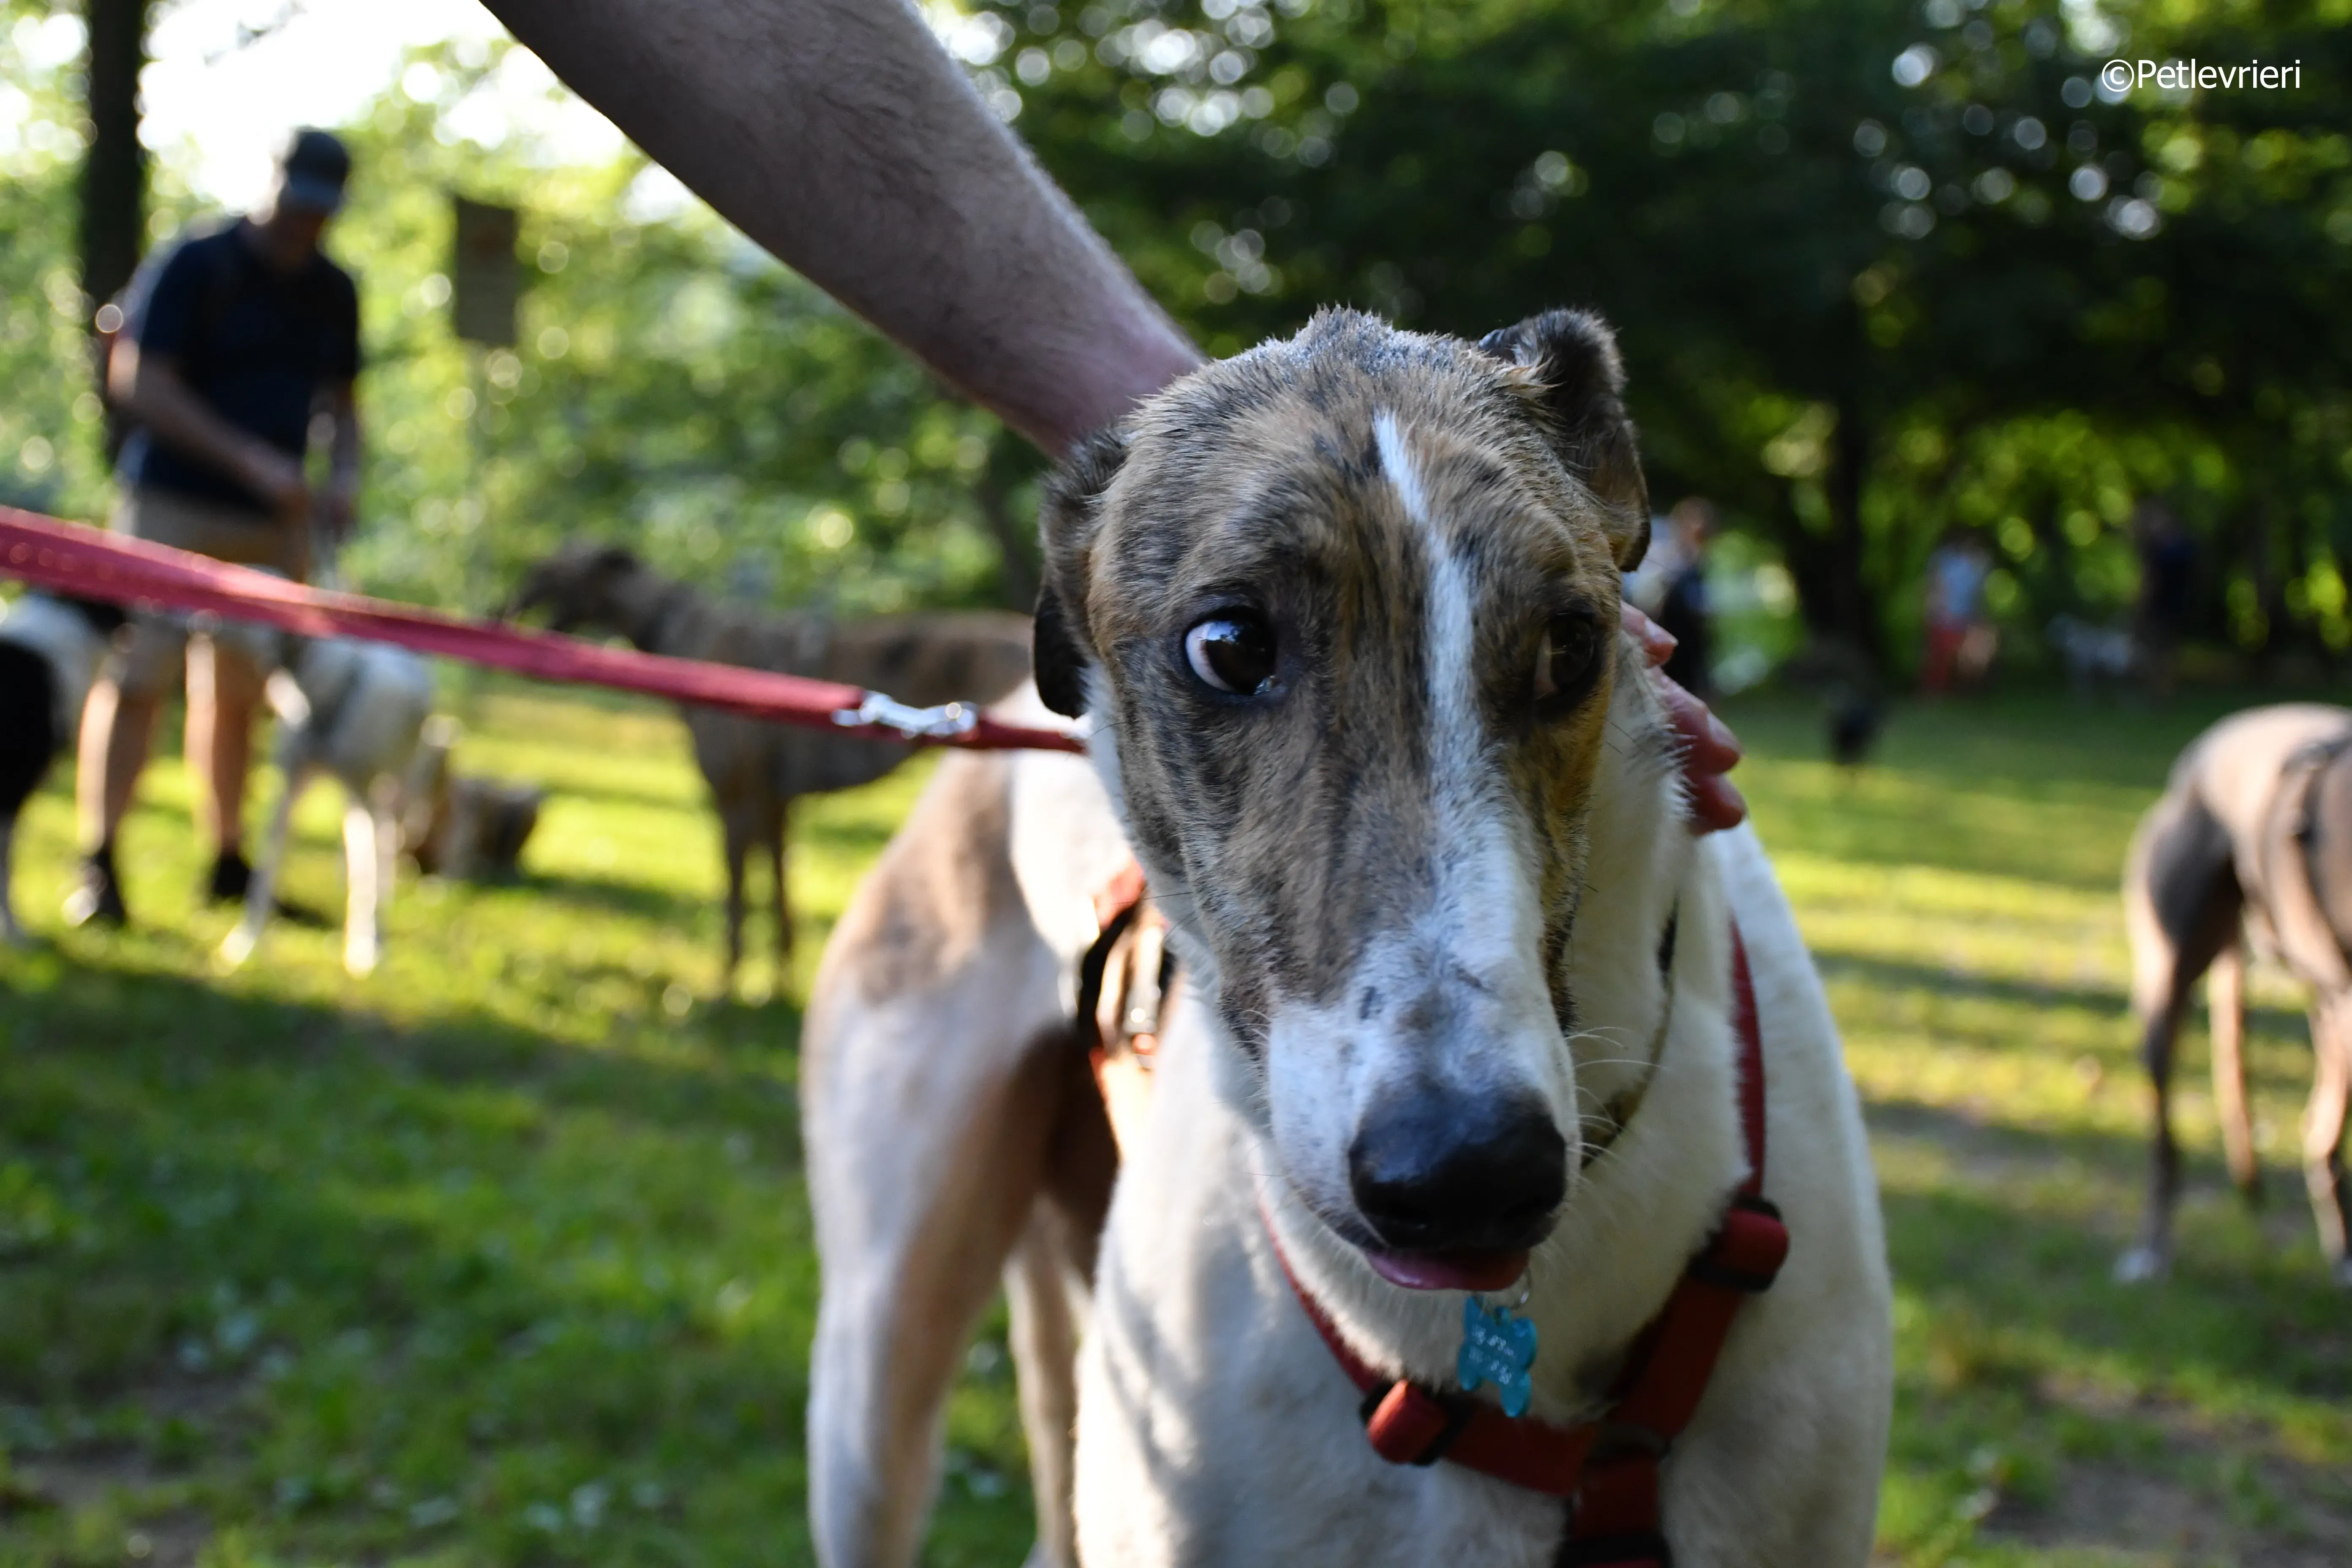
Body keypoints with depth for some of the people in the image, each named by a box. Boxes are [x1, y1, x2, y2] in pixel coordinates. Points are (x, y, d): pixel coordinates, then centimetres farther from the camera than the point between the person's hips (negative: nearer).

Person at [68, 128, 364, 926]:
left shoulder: (332, 292, 12)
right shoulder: (194, 268, -6)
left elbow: (340, 401, 21)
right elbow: (137, 381, -13)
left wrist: (344, 477, 0)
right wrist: (248, 459, -21)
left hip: (272, 518, 5)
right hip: (173, 507, -5)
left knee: (237, 694, 9)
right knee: (136, 678, -10)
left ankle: (228, 863, 19)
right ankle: (98, 866, -6)